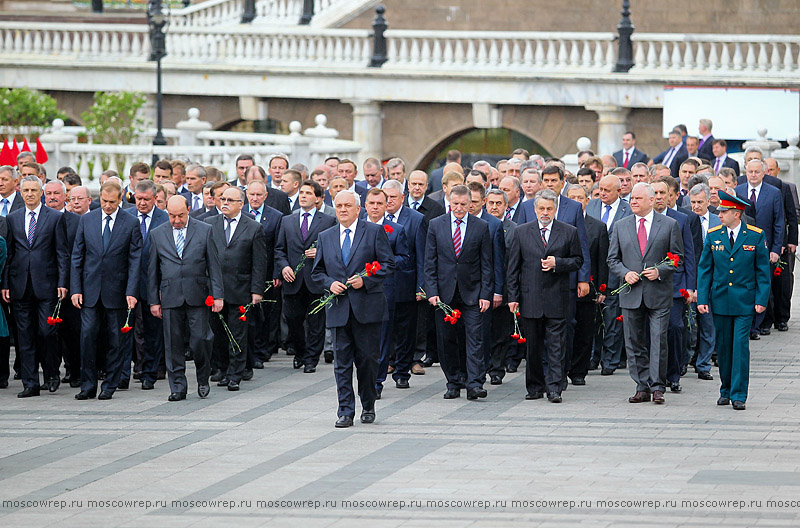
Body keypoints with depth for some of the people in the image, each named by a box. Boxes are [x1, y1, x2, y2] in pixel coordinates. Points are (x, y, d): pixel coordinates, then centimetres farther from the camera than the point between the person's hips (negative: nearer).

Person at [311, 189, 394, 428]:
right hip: (339, 308, 2)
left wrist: (365, 280, -12)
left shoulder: (375, 232, 3)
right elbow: (317, 272, 17)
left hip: (367, 307, -2)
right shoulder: (325, 237, 13)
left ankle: (368, 406, 20)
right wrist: (330, 283, -4)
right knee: (342, 361, -1)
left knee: (367, 358, 3)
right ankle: (345, 411, 1)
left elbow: (387, 263, -1)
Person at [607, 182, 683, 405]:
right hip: (631, 294, 3)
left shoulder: (669, 225, 3)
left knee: (659, 341, -6)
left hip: (658, 293, -3)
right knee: (634, 343, 4)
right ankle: (642, 387, 10)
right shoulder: (621, 226, 10)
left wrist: (660, 271, -11)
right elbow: (612, 259, 12)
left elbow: (678, 256, 5)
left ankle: (657, 387, -1)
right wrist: (625, 273, -7)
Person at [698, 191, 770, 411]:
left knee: (741, 345, -8)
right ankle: (725, 390, 23)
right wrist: (702, 299, -1)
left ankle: (738, 395, -5)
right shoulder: (713, 236, 3)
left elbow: (763, 270, 0)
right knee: (723, 346, 8)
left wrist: (762, 300, -6)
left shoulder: (756, 236, -3)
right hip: (720, 300, 3)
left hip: (744, 301, -3)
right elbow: (704, 269, 6)